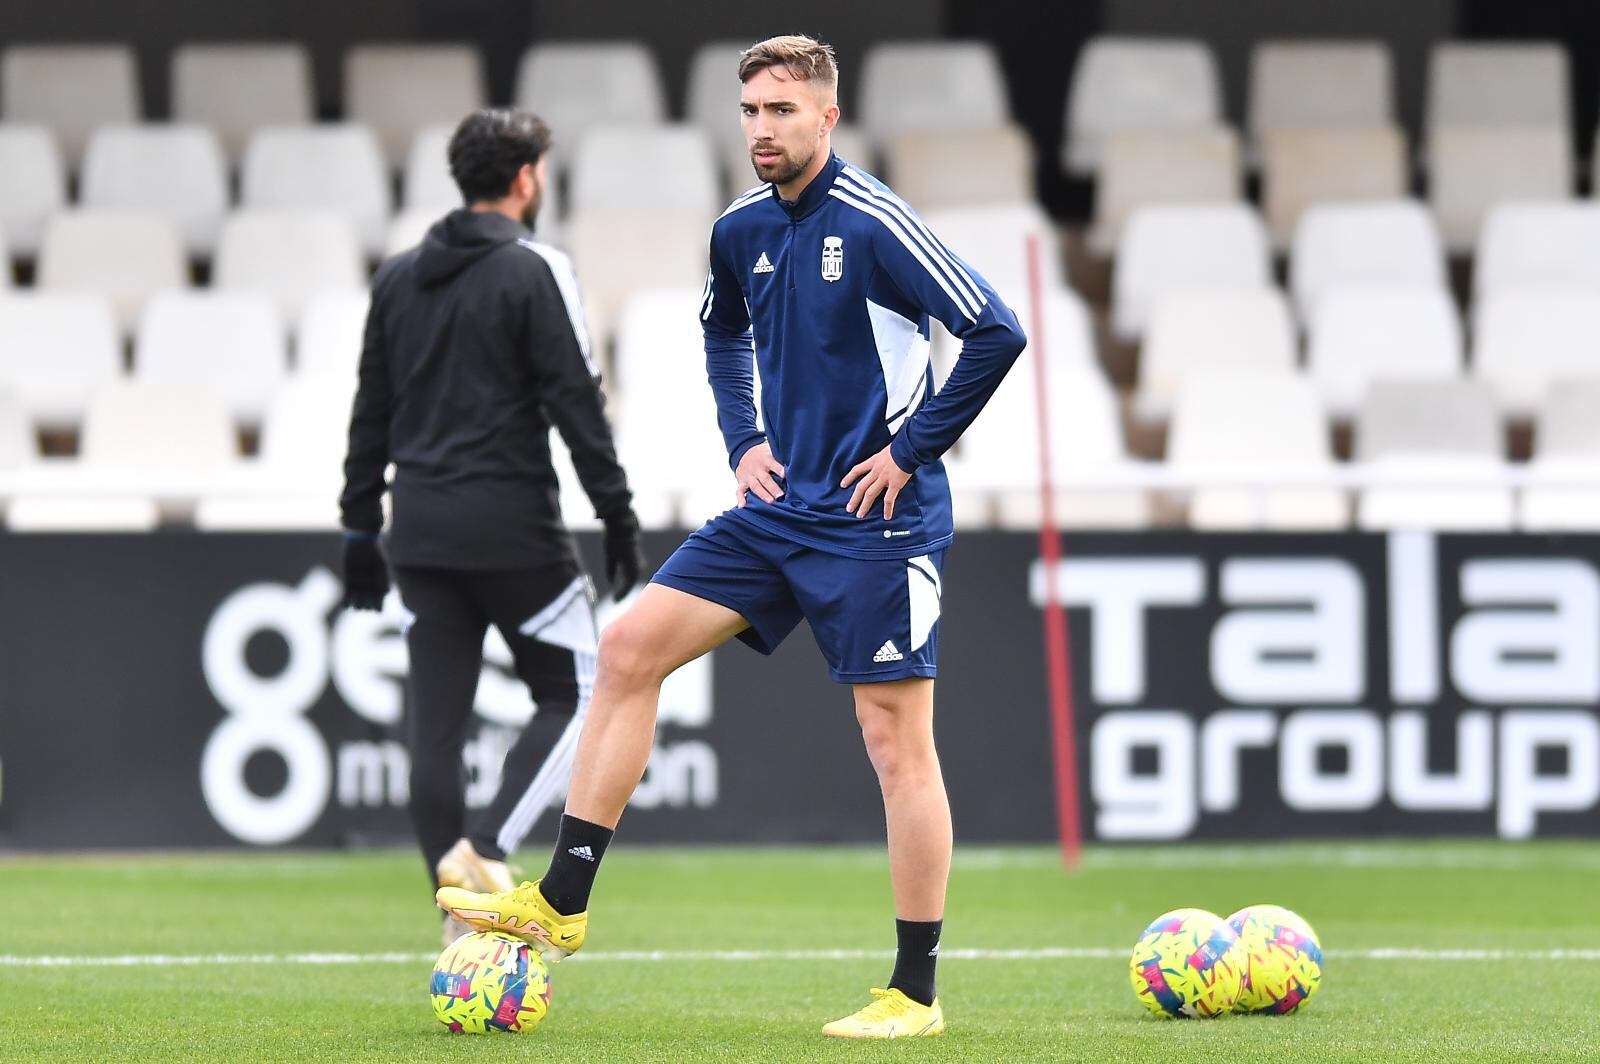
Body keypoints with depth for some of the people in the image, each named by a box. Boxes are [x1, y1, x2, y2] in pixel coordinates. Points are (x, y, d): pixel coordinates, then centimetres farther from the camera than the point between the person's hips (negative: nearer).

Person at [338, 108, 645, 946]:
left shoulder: (398, 276, 12)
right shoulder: (533, 272, -7)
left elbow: (371, 411, 13)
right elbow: (576, 403, -10)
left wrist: (362, 530, 17)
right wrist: (619, 518, -6)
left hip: (421, 527, 6)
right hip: (510, 525, -6)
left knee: (435, 720, 6)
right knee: (574, 696, 6)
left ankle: (461, 918, 5)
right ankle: (486, 847, -12)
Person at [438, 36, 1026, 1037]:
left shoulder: (875, 225, -15)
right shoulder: (741, 231, 7)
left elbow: (996, 333, -18)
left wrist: (912, 450, -14)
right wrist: (745, 442, 15)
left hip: (876, 520, -8)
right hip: (781, 507, 8)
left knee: (897, 739, -4)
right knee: (629, 649, 1)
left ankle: (915, 994, 3)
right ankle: (561, 903, 4)